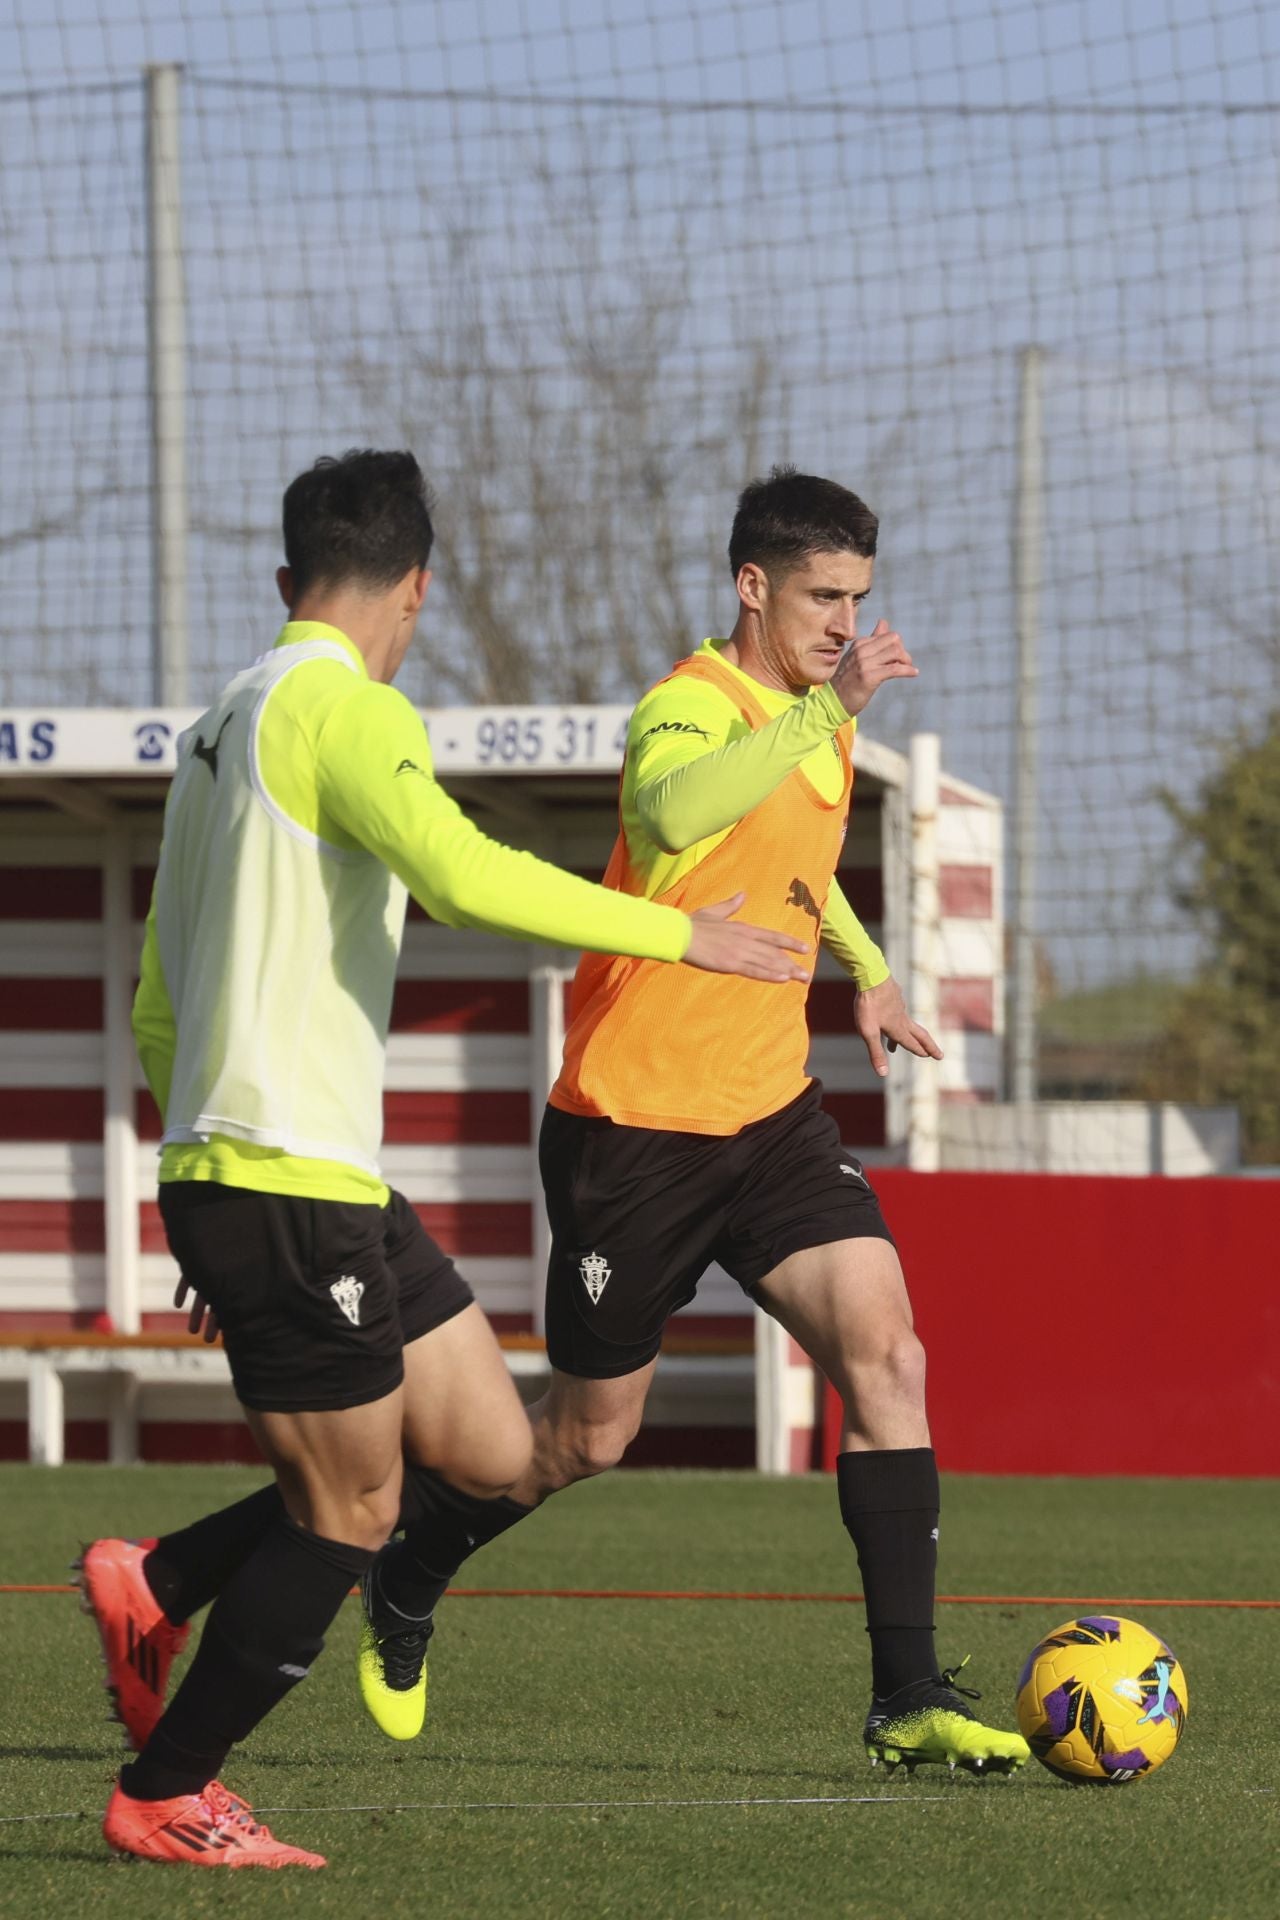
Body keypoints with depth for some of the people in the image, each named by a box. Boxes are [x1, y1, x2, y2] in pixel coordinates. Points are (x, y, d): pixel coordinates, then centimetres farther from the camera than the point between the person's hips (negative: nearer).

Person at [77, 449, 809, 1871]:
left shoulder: (222, 730, 19)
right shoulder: (345, 710, -11)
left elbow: (155, 1007, 23)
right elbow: (464, 876, -27)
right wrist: (678, 934, -20)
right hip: (288, 1182, -10)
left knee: (487, 1452, 9)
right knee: (351, 1512, -2)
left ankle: (160, 1586, 14)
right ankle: (163, 1797, 7)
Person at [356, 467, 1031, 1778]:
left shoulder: (815, 720, 9)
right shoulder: (692, 707, -17)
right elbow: (671, 810, -44)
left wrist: (863, 965, 24)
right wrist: (825, 711, -47)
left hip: (771, 1115, 7)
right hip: (635, 1123, -7)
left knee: (884, 1351, -13)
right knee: (588, 1436, 6)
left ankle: (908, 1697, -14)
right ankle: (405, 1588, 35)